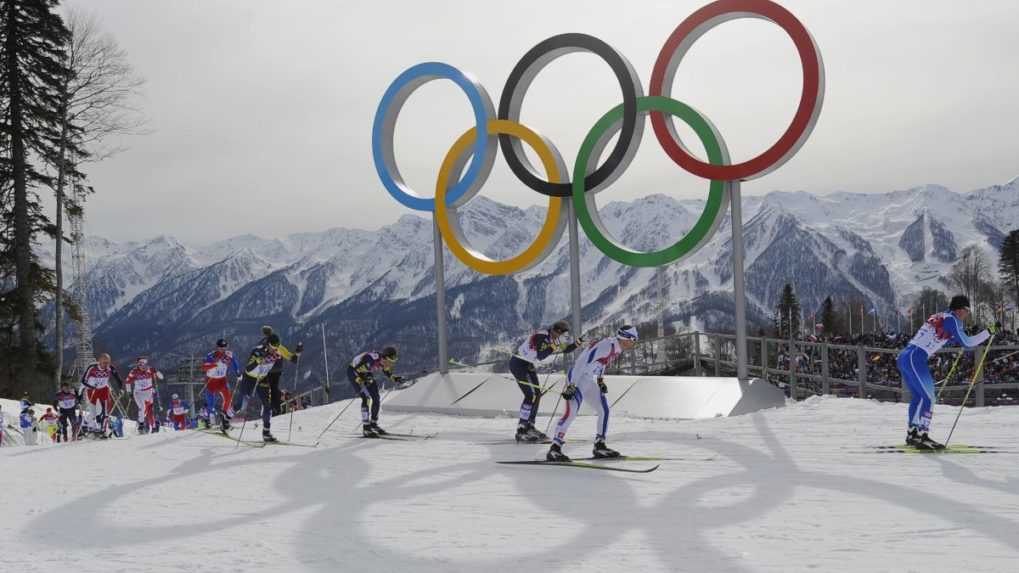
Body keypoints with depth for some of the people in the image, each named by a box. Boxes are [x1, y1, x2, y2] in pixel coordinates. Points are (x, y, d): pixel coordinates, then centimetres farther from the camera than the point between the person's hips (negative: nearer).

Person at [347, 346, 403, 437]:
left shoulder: (386, 361, -17)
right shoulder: (371, 360, -39)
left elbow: (386, 371, 5)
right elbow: (355, 369, -30)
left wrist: (394, 378, -10)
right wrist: (362, 382, -39)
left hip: (366, 374, 7)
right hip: (354, 372, -7)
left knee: (376, 399, 3)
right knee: (367, 398, -20)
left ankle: (373, 424, 22)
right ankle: (365, 429, -18)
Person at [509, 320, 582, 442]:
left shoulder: (553, 340, 7)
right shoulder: (541, 336, -21)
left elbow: (566, 349, 16)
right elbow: (540, 355, -26)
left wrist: (577, 343, 1)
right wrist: (553, 347, -26)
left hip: (529, 366, 10)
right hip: (519, 364, -10)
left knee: (537, 394, 12)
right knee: (531, 395, -15)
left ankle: (529, 427, 21)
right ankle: (521, 431, -15)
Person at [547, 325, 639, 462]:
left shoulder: (616, 347, 5)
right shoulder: (606, 345, -24)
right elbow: (582, 362, -27)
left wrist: (600, 380, 16)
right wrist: (572, 385, -28)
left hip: (590, 380, 10)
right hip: (577, 377, -10)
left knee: (604, 410, 10)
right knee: (572, 411, -21)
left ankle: (599, 446, 20)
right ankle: (554, 449, -21)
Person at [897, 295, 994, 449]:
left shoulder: (939, 317, 22)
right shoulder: (951, 319, -3)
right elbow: (966, 343, -5)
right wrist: (988, 333, 2)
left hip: (903, 357, 9)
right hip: (915, 359, -9)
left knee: (918, 396, 19)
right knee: (928, 397, -6)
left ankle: (911, 434, 23)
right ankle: (922, 437, -8)